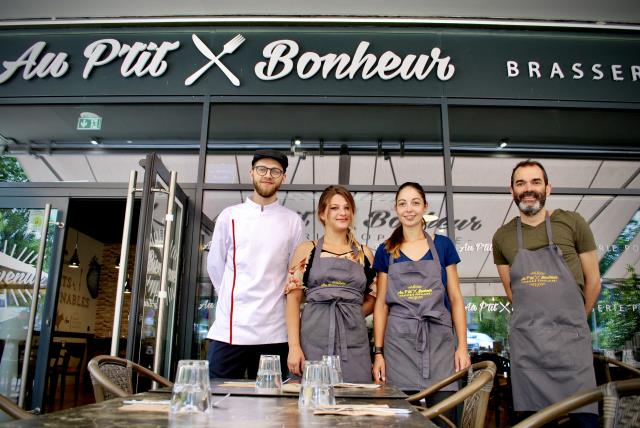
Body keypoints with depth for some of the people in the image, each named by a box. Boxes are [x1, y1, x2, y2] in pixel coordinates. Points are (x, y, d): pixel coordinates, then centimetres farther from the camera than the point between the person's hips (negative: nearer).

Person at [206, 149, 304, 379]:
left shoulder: (292, 221, 3)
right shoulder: (230, 216, 4)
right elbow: (215, 265, 11)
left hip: (274, 333, 0)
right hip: (229, 328, 0)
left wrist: (272, 299, 10)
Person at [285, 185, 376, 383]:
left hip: (354, 342, 2)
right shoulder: (307, 250, 7)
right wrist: (294, 346, -8)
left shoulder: (364, 253, 13)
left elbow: (371, 300, 18)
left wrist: (350, 316, 0)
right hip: (314, 340, -2)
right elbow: (293, 298, 1)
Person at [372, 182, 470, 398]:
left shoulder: (442, 245, 7)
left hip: (438, 342, 0)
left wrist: (462, 345, 0)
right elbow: (381, 304, 7)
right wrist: (378, 352, 2)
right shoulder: (386, 251, 8)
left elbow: (455, 298, 7)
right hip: (398, 342, 0)